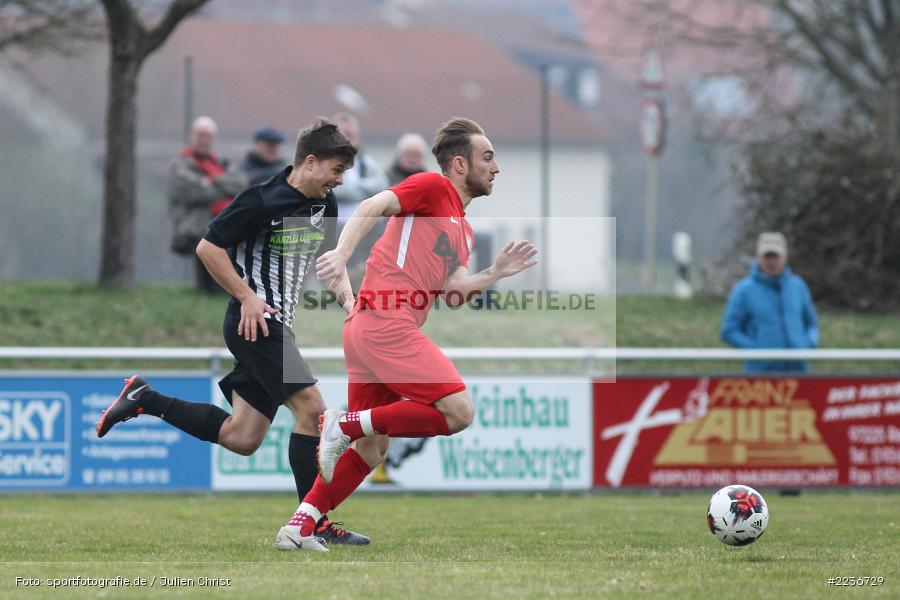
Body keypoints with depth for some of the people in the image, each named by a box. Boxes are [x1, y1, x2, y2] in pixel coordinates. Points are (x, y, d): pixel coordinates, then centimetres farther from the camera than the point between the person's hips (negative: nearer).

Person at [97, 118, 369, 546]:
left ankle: (145, 400, 18)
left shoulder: (325, 204, 10)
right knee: (311, 408, -16)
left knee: (241, 438, 7)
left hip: (277, 326, 9)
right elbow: (208, 247, -13)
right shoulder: (262, 200, -16)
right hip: (255, 320, -9)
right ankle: (313, 524, -12)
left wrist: (347, 299, 6)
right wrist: (247, 297, -15)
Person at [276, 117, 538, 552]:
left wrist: (494, 274, 1)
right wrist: (342, 253, -28)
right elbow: (372, 207, -14)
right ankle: (347, 423, -13)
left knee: (371, 450, 11)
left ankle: (301, 523, 7)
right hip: (386, 324, -10)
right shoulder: (433, 188, 0)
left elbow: (451, 292, 14)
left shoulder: (464, 230, 25)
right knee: (457, 411, -15)